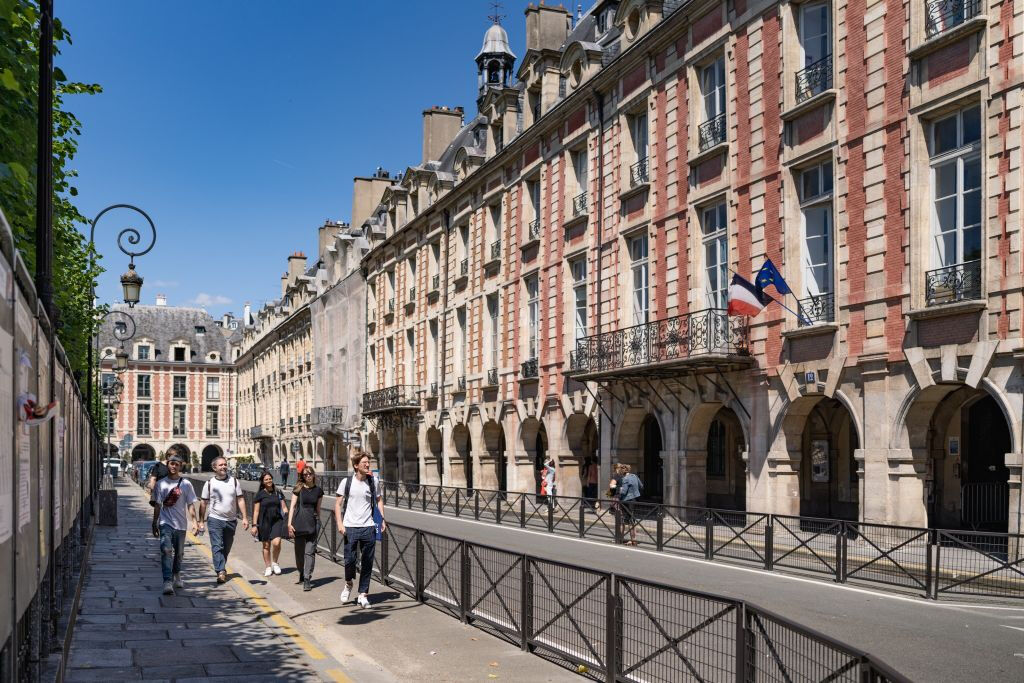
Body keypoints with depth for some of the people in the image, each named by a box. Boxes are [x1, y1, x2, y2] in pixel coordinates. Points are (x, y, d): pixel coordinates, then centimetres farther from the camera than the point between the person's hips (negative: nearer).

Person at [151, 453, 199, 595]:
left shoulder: (186, 484, 2)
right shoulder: (161, 484, 2)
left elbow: (190, 504, 3)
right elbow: (157, 505, 6)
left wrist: (195, 522, -4)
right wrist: (154, 523, 5)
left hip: (181, 524, 2)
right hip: (165, 523, -2)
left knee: (178, 553, 14)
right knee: (166, 551, -17)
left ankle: (176, 576, 37)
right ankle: (167, 582, -22)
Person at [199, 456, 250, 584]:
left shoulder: (234, 482, 5)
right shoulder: (209, 484, 1)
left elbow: (240, 500, 5)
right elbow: (203, 503, 5)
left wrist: (244, 517, -2)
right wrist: (201, 521, 3)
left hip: (231, 520, 3)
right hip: (215, 520, -3)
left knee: (226, 548, 12)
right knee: (217, 547, -14)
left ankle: (221, 569, 28)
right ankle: (221, 571, -21)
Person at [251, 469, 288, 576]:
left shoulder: (278, 493, 8)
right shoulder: (260, 495, 2)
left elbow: (283, 507, 12)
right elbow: (256, 511, 2)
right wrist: (254, 525, -3)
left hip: (277, 521, 0)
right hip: (264, 522, 0)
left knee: (276, 542, -16)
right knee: (266, 545, 6)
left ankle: (275, 563, 7)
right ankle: (268, 567, 20)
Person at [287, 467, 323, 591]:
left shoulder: (318, 490, 7)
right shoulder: (298, 489, 2)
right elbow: (292, 506, -1)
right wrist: (289, 523, -8)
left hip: (312, 523, 0)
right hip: (299, 523, 0)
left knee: (310, 552, -7)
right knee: (299, 551, 8)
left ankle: (307, 579, -9)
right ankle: (301, 574, 28)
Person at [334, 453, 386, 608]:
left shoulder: (374, 481, 5)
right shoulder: (347, 482, -2)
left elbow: (379, 500, 17)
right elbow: (338, 504, 2)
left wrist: (382, 519, 4)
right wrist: (340, 524, -8)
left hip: (368, 527, 2)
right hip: (350, 527, -2)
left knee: (367, 562, 3)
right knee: (349, 559, -3)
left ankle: (363, 594, 15)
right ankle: (348, 584, 28)